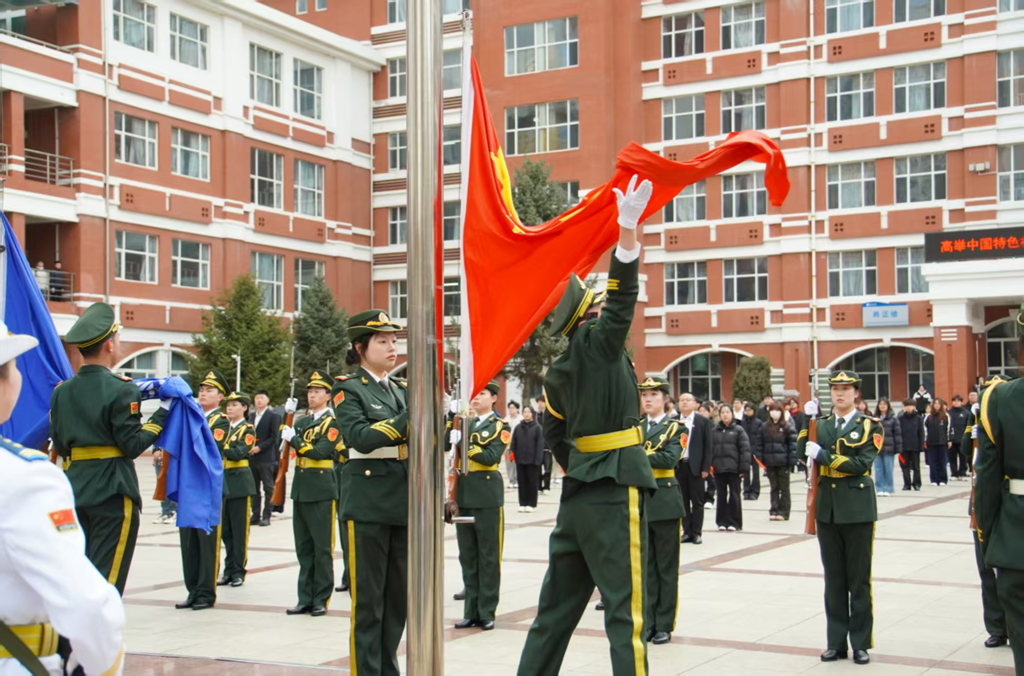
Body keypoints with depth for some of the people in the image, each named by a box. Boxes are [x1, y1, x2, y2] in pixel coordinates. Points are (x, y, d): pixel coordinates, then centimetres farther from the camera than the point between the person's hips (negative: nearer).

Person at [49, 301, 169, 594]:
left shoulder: (62, 391, 7)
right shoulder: (121, 390, -12)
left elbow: (60, 446, 9)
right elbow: (132, 445, -13)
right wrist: (162, 414, -3)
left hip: (75, 490, 6)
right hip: (113, 492, -6)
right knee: (106, 579, -1)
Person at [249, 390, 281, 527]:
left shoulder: (274, 416, -1)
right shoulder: (252, 416, 17)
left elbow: (274, 437, -7)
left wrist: (259, 447, -15)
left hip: (266, 458, -6)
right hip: (252, 458, 6)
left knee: (268, 488, -1)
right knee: (254, 488, 7)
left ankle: (266, 516, 1)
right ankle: (255, 515, 12)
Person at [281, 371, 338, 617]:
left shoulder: (333, 422, -5)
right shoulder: (302, 421, 17)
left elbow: (320, 451, -16)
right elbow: (285, 437, 5)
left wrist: (294, 439, -18)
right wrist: (287, 415, -5)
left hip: (322, 490, -7)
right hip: (301, 488, 7)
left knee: (322, 548, -1)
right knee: (303, 547, 10)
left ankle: (321, 600, 5)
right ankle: (306, 598, 15)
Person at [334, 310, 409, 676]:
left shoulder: (403, 389, 14)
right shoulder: (348, 389, -3)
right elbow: (360, 437, -20)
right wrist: (409, 418, -24)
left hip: (405, 501, 6)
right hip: (369, 502, -6)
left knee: (399, 593, 10)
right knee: (367, 596, -1)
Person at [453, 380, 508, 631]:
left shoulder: (500, 426, 1)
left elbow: (491, 456, -15)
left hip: (487, 496, -5)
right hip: (463, 495, 5)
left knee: (489, 557, 0)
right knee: (467, 556, 8)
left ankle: (486, 612, 7)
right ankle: (472, 611, 15)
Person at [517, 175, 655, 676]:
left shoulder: (557, 374, 11)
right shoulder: (598, 344, -9)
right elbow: (623, 295, -21)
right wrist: (629, 226, -28)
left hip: (576, 493, 8)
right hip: (616, 490, -7)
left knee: (557, 605, 14)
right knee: (624, 610, -6)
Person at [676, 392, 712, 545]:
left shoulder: (703, 421, 1)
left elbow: (707, 446, 0)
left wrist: (706, 468, -6)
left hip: (695, 466, -2)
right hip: (678, 465, 2)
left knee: (697, 501, 3)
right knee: (683, 501, 6)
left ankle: (697, 532, 8)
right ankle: (687, 531, 12)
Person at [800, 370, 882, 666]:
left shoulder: (870, 426, -2)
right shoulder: (821, 425, 11)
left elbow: (861, 463, -15)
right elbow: (802, 452, -3)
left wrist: (823, 455, -18)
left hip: (857, 508, -4)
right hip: (827, 508, 4)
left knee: (859, 580, 3)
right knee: (833, 579, 8)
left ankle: (861, 643, 11)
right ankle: (837, 641, 15)